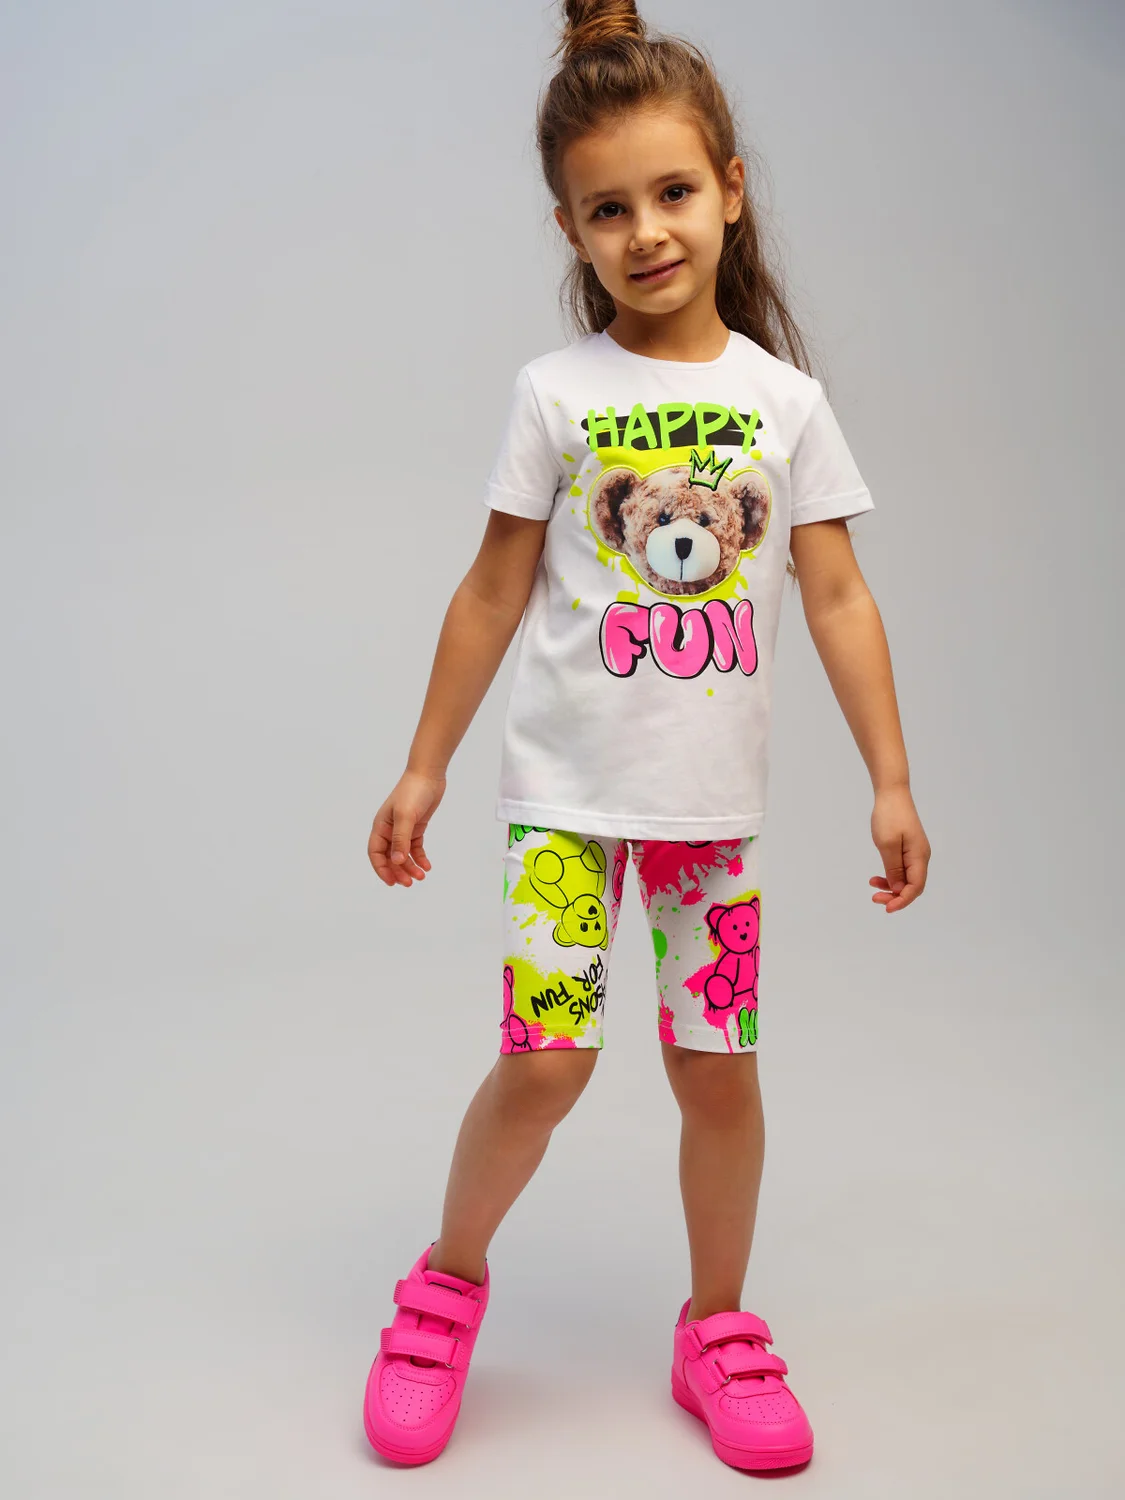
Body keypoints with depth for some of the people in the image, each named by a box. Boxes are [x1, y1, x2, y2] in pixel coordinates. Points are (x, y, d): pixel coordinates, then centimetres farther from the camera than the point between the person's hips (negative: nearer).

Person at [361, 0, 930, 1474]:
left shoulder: (785, 399, 2)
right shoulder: (557, 394, -2)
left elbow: (839, 596, 2)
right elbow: (494, 591, 2)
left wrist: (892, 782, -1)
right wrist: (423, 768, 4)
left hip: (716, 799, 2)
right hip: (568, 790, -1)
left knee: (720, 1069, 8)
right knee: (546, 1056, -7)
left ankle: (718, 1329, 29)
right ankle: (448, 1283, 21)